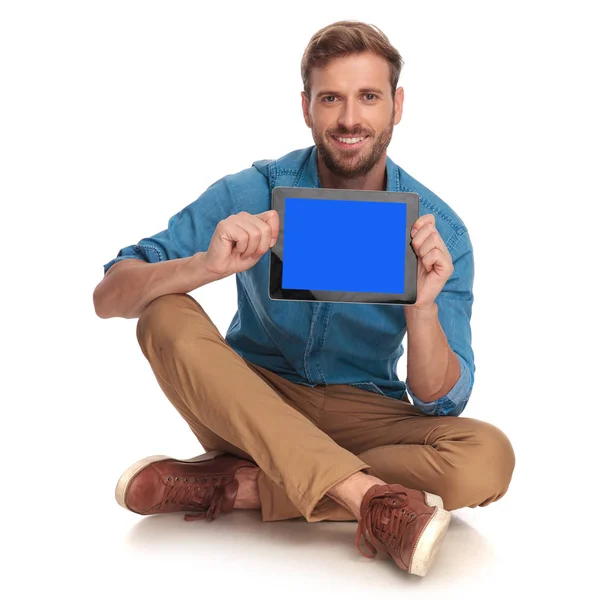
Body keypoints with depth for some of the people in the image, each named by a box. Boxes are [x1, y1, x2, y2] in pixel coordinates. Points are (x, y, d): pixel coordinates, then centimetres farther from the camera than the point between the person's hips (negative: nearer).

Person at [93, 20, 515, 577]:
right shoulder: (250, 193, -10)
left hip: (362, 416, 0)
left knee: (488, 457, -27)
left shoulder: (438, 230, -10)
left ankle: (237, 485, -23)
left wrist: (422, 308, -34)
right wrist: (206, 265, -34)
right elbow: (108, 296, -14)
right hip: (248, 404, 1)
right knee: (166, 318, -28)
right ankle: (371, 498, -35)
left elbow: (440, 401, -13)